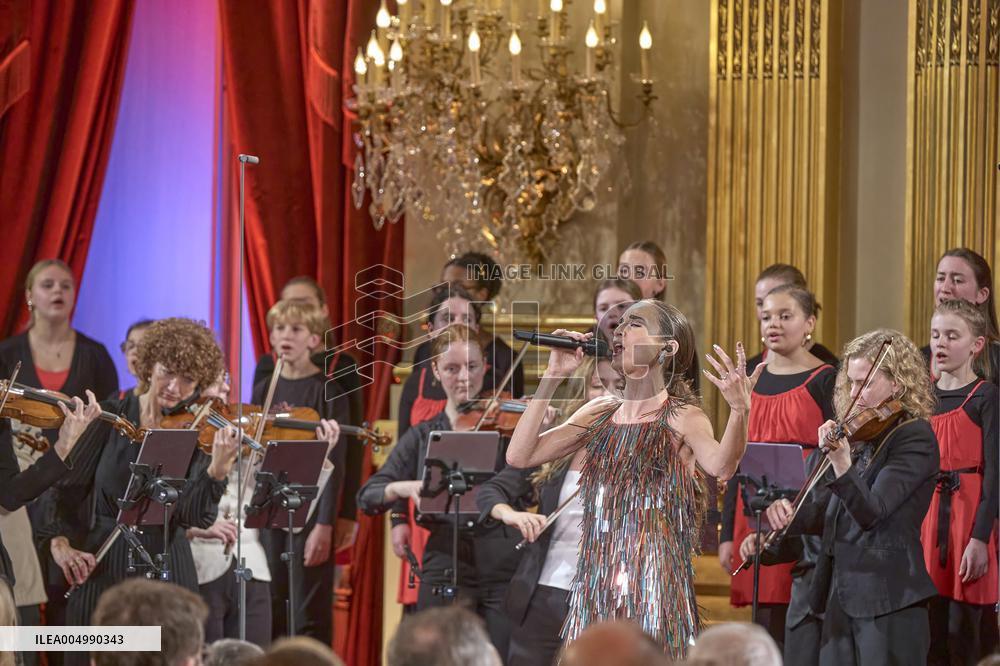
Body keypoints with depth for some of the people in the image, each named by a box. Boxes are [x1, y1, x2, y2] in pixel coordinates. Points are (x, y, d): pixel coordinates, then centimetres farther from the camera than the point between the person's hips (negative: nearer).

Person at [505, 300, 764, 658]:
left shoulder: (682, 417, -4)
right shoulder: (599, 414, 12)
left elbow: (721, 465, -26)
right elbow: (520, 455, 4)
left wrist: (739, 410, -46)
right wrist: (553, 376, 3)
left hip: (655, 591, -5)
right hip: (595, 587, 5)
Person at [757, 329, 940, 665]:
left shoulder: (915, 437, -9)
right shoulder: (857, 435, 13)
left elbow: (871, 512, -20)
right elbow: (825, 513, 13)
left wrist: (841, 462, -35)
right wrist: (788, 515, -7)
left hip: (888, 599, -7)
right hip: (840, 592, 7)